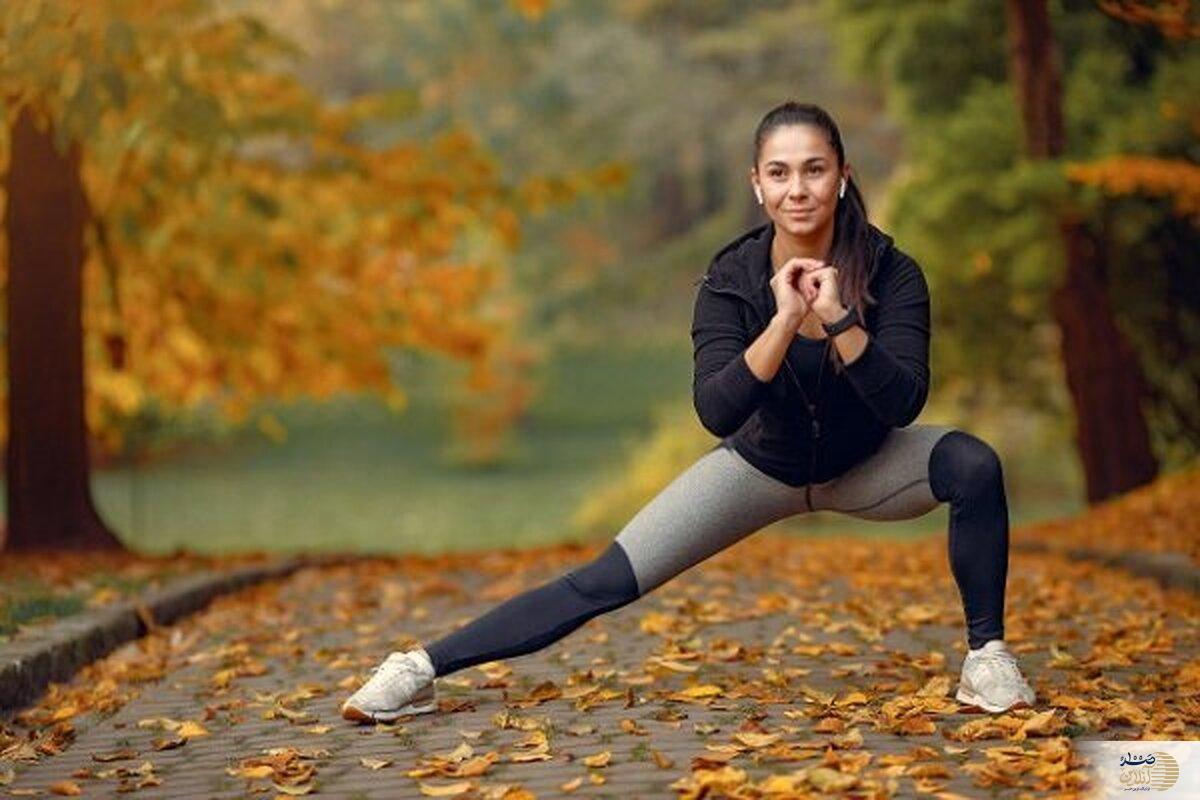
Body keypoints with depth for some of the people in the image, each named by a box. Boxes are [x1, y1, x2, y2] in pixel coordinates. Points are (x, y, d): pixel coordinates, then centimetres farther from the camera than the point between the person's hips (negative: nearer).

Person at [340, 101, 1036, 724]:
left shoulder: (892, 273, -24)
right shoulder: (732, 279, -23)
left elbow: (904, 402, -33)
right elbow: (717, 413, -33)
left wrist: (839, 318, -43)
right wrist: (784, 320, -43)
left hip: (866, 466, 0)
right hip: (763, 464, 0)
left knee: (973, 462, -29)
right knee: (605, 582, -9)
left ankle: (987, 658, -14)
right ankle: (423, 669, -1)